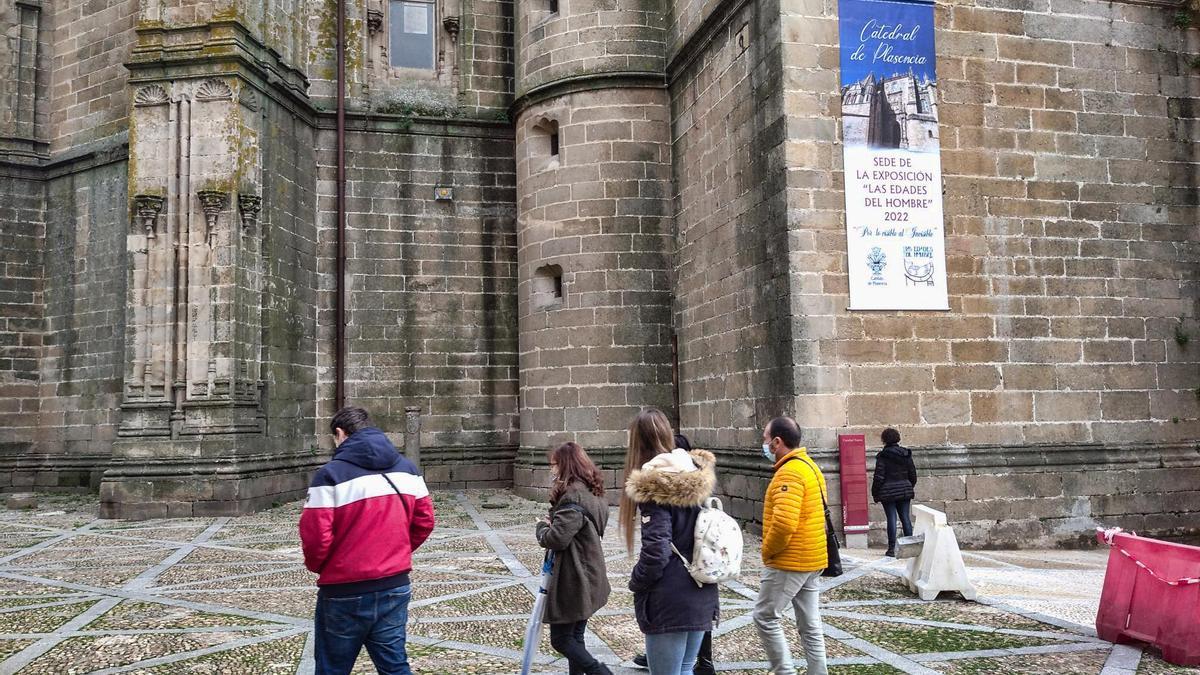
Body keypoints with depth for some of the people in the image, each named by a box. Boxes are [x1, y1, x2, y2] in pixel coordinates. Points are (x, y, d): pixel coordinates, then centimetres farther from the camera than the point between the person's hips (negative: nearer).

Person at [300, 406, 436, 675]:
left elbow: (316, 536, -16)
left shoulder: (331, 474, -14)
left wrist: (315, 565, 4)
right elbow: (424, 521, 8)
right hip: (396, 587, 5)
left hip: (345, 594, -4)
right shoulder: (407, 468, 4)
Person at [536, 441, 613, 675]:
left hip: (572, 581, -10)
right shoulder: (592, 493, 11)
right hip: (588, 578, 10)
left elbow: (556, 539, -25)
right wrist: (552, 525, 5)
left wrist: (542, 527, -3)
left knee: (560, 638, 0)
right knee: (575, 636, 16)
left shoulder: (573, 498, -21)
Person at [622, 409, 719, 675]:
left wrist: (636, 582, -6)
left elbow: (656, 551, -21)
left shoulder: (655, 484, -18)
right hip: (702, 596, 7)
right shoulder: (696, 476, 5)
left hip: (669, 604, -7)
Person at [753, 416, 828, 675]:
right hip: (811, 560, 10)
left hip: (789, 562, -10)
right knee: (810, 624, 12)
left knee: (765, 617, 2)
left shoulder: (790, 472, -20)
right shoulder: (808, 465, 12)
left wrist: (768, 550, -14)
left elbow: (784, 523, -30)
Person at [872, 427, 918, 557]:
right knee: (905, 517, 9)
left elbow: (879, 477, -11)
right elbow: (913, 474, 11)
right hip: (905, 490, 5)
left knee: (891, 518, -3)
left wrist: (875, 493, -2)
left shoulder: (882, 456, -10)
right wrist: (910, 487, 24)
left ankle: (891, 548, -1)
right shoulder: (906, 454, 6)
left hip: (888, 492, -4)